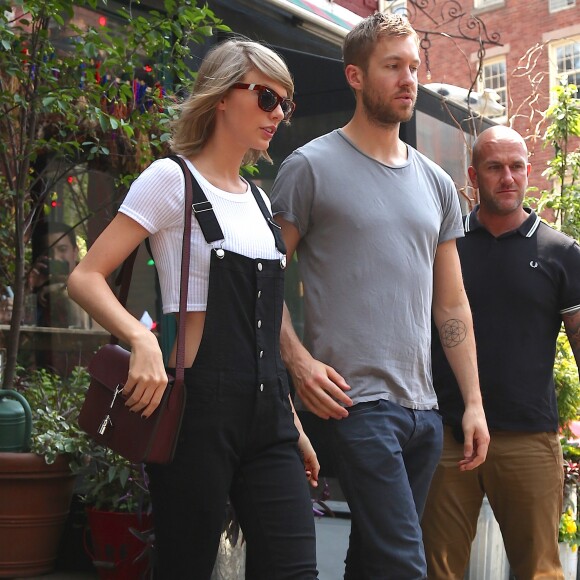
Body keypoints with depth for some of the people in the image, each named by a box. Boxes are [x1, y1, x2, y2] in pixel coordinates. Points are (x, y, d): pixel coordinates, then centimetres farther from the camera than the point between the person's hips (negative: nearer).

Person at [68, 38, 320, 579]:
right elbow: (86, 278, -10)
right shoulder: (172, 179, -3)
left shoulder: (259, 202, 17)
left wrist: (294, 427, 19)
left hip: (267, 411, 6)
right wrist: (143, 340, -28)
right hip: (200, 406, -6)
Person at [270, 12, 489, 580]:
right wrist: (297, 358, -17)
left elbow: (452, 303, 16)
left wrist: (474, 402, 11)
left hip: (424, 406, 6)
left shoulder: (436, 182, 15)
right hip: (355, 400, -6)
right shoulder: (311, 166, -2)